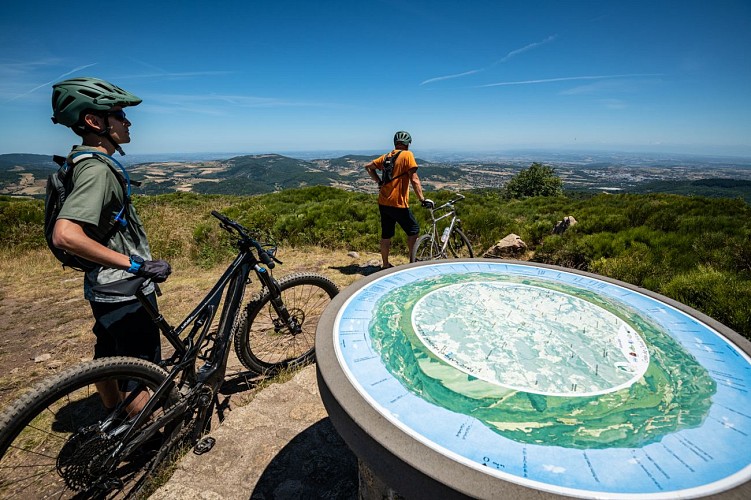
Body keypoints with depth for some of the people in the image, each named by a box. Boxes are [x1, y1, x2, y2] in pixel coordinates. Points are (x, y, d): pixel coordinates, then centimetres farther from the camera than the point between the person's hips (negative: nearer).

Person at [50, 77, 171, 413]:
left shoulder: (91, 163, 11)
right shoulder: (97, 169, -22)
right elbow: (65, 235, -35)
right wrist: (137, 265, -32)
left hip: (107, 289, 10)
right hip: (125, 293, -10)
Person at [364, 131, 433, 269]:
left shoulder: (386, 156, 12)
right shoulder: (407, 155, -7)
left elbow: (368, 167, 17)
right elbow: (414, 180, -14)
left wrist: (379, 181, 19)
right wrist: (423, 200, -14)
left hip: (383, 203, 7)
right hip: (398, 203, -7)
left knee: (386, 234, 15)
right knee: (414, 230, 9)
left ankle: (385, 265, 24)